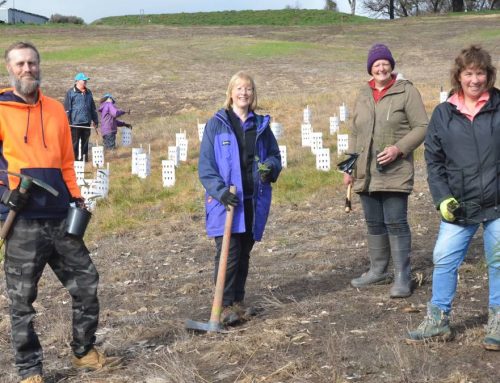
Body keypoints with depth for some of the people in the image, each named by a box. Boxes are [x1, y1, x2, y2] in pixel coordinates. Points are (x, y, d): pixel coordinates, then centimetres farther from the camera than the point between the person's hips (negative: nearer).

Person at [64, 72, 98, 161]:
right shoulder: (70, 92, -2)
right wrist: (67, 121, -12)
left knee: (85, 142, 9)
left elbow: (93, 108, 21)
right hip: (75, 123, -5)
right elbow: (67, 108, -5)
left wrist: (95, 121, 18)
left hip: (86, 122, 5)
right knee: (75, 142, -3)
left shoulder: (88, 93, 16)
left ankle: (84, 158, 16)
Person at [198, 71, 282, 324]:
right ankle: (225, 306, -3)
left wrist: (270, 167, -6)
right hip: (226, 200, -4)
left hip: (254, 200, 5)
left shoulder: (261, 125, 11)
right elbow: (205, 165, -5)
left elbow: (274, 154, 18)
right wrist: (220, 190, -18)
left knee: (244, 254, 12)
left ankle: (238, 301, 23)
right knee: (228, 254, -10)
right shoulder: (217, 124, -2)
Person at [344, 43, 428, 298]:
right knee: (374, 223, 12)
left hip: (394, 172, -6)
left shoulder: (406, 91, -2)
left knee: (395, 222, -6)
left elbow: (421, 127, -5)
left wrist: (398, 148, -18)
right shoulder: (363, 95, 15)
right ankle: (378, 270, 23)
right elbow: (355, 133, 19)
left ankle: (402, 277, 0)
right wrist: (349, 166, 14)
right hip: (366, 173, 6)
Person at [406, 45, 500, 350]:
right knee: (444, 260, 3)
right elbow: (434, 161, 6)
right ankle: (438, 320, 17)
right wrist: (443, 198, -5)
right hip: (459, 207, 2)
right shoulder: (443, 114, 3)